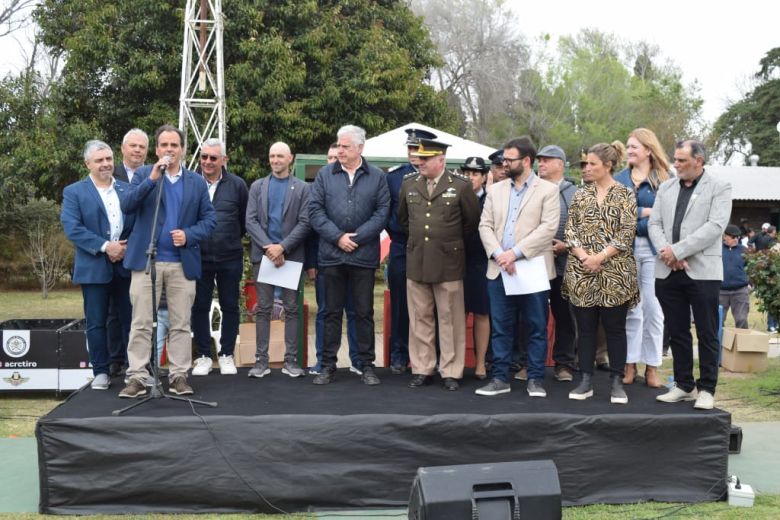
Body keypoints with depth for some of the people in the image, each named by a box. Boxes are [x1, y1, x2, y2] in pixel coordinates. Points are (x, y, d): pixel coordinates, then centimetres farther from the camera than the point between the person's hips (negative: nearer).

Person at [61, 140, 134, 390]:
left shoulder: (128, 189, 12)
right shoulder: (74, 192, 1)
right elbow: (72, 228, -10)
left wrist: (128, 247, -9)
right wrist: (105, 246, -17)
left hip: (126, 264, 3)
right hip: (93, 267, -2)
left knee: (131, 320, 5)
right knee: (96, 322, 3)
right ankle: (101, 372, 12)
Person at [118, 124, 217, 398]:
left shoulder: (197, 181, 10)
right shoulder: (143, 174, 6)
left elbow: (209, 218, 7)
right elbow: (127, 206, -9)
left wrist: (189, 235, -10)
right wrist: (152, 178, -18)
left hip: (183, 263, 1)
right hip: (146, 260, -1)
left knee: (180, 324, 5)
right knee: (141, 323, 0)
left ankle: (179, 375, 12)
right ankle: (137, 376, 4)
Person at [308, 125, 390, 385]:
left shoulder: (377, 176, 3)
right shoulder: (325, 174, 5)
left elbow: (382, 212, -3)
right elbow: (315, 210, 1)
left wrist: (357, 237, -11)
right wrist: (337, 237, -9)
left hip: (364, 255, -1)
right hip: (331, 254, 1)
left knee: (364, 313, 5)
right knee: (332, 312, 8)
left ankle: (367, 366, 14)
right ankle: (328, 366, 15)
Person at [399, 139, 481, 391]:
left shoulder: (460, 186, -4)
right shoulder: (409, 185, 8)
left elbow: (472, 220, 6)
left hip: (448, 262, -3)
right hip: (416, 261, 3)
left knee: (450, 320, 2)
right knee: (420, 318, 8)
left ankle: (451, 371, 11)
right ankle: (422, 369, 16)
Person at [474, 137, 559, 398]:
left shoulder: (548, 190, 0)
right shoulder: (495, 190, 14)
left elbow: (548, 227, -11)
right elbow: (485, 226, 8)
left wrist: (515, 252, -16)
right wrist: (499, 254, -9)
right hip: (499, 270, 4)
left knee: (536, 327, 3)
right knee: (500, 327, 6)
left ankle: (535, 379, 13)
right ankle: (500, 378, 14)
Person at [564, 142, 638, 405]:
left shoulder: (625, 195, 0)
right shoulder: (580, 195, 11)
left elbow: (626, 234, -7)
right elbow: (570, 230, 5)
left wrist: (600, 257, -14)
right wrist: (583, 255, -11)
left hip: (615, 272, -3)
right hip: (581, 272, 3)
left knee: (615, 327, 2)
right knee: (585, 326, 6)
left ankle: (617, 382, 10)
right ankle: (586, 381, 13)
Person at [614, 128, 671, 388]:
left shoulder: (663, 179, 3)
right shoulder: (619, 179, 12)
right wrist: (646, 212, -9)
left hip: (653, 247, -2)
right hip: (624, 246, 2)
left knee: (652, 307, -2)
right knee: (629, 307, 6)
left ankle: (652, 367, 7)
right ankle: (630, 364, 13)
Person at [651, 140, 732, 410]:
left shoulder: (719, 188, 0)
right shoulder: (665, 188, 14)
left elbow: (715, 226, -12)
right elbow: (654, 224, 8)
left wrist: (677, 250, -16)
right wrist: (666, 252, -10)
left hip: (702, 271, -4)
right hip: (668, 272, 5)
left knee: (707, 334, 2)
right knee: (677, 332, 10)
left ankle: (707, 389, 11)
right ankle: (684, 385, 20)